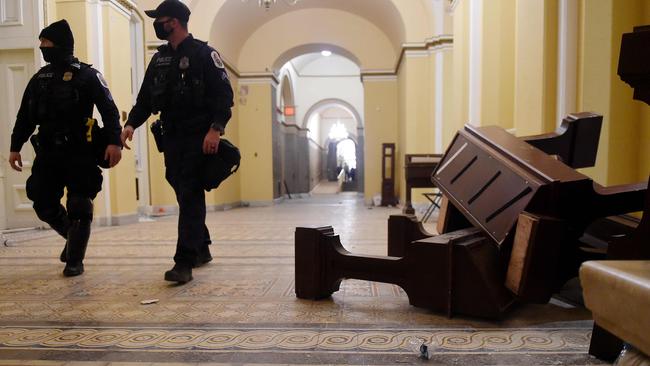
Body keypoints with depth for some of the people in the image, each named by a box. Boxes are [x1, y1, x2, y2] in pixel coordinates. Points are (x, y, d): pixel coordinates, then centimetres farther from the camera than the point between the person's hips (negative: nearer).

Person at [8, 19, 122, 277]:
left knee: (78, 208, -1)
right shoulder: (40, 78, 14)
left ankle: (75, 260, 13)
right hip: (48, 152, 6)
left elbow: (109, 110, -11)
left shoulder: (86, 75, -4)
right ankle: (73, 237, 33)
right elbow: (25, 116, 18)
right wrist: (15, 147, 15)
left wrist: (114, 141, -23)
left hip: (80, 153, -5)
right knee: (44, 206, 6)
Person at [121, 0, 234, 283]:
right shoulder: (159, 59, 17)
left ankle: (184, 262, -10)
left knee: (190, 197, -11)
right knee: (185, 196, 12)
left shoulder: (203, 53, -2)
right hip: (171, 138, 7)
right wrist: (131, 123, 1)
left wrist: (216, 128, -23)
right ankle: (201, 249, 27)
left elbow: (224, 94, -11)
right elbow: (145, 98, 17)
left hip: (198, 138, -7)